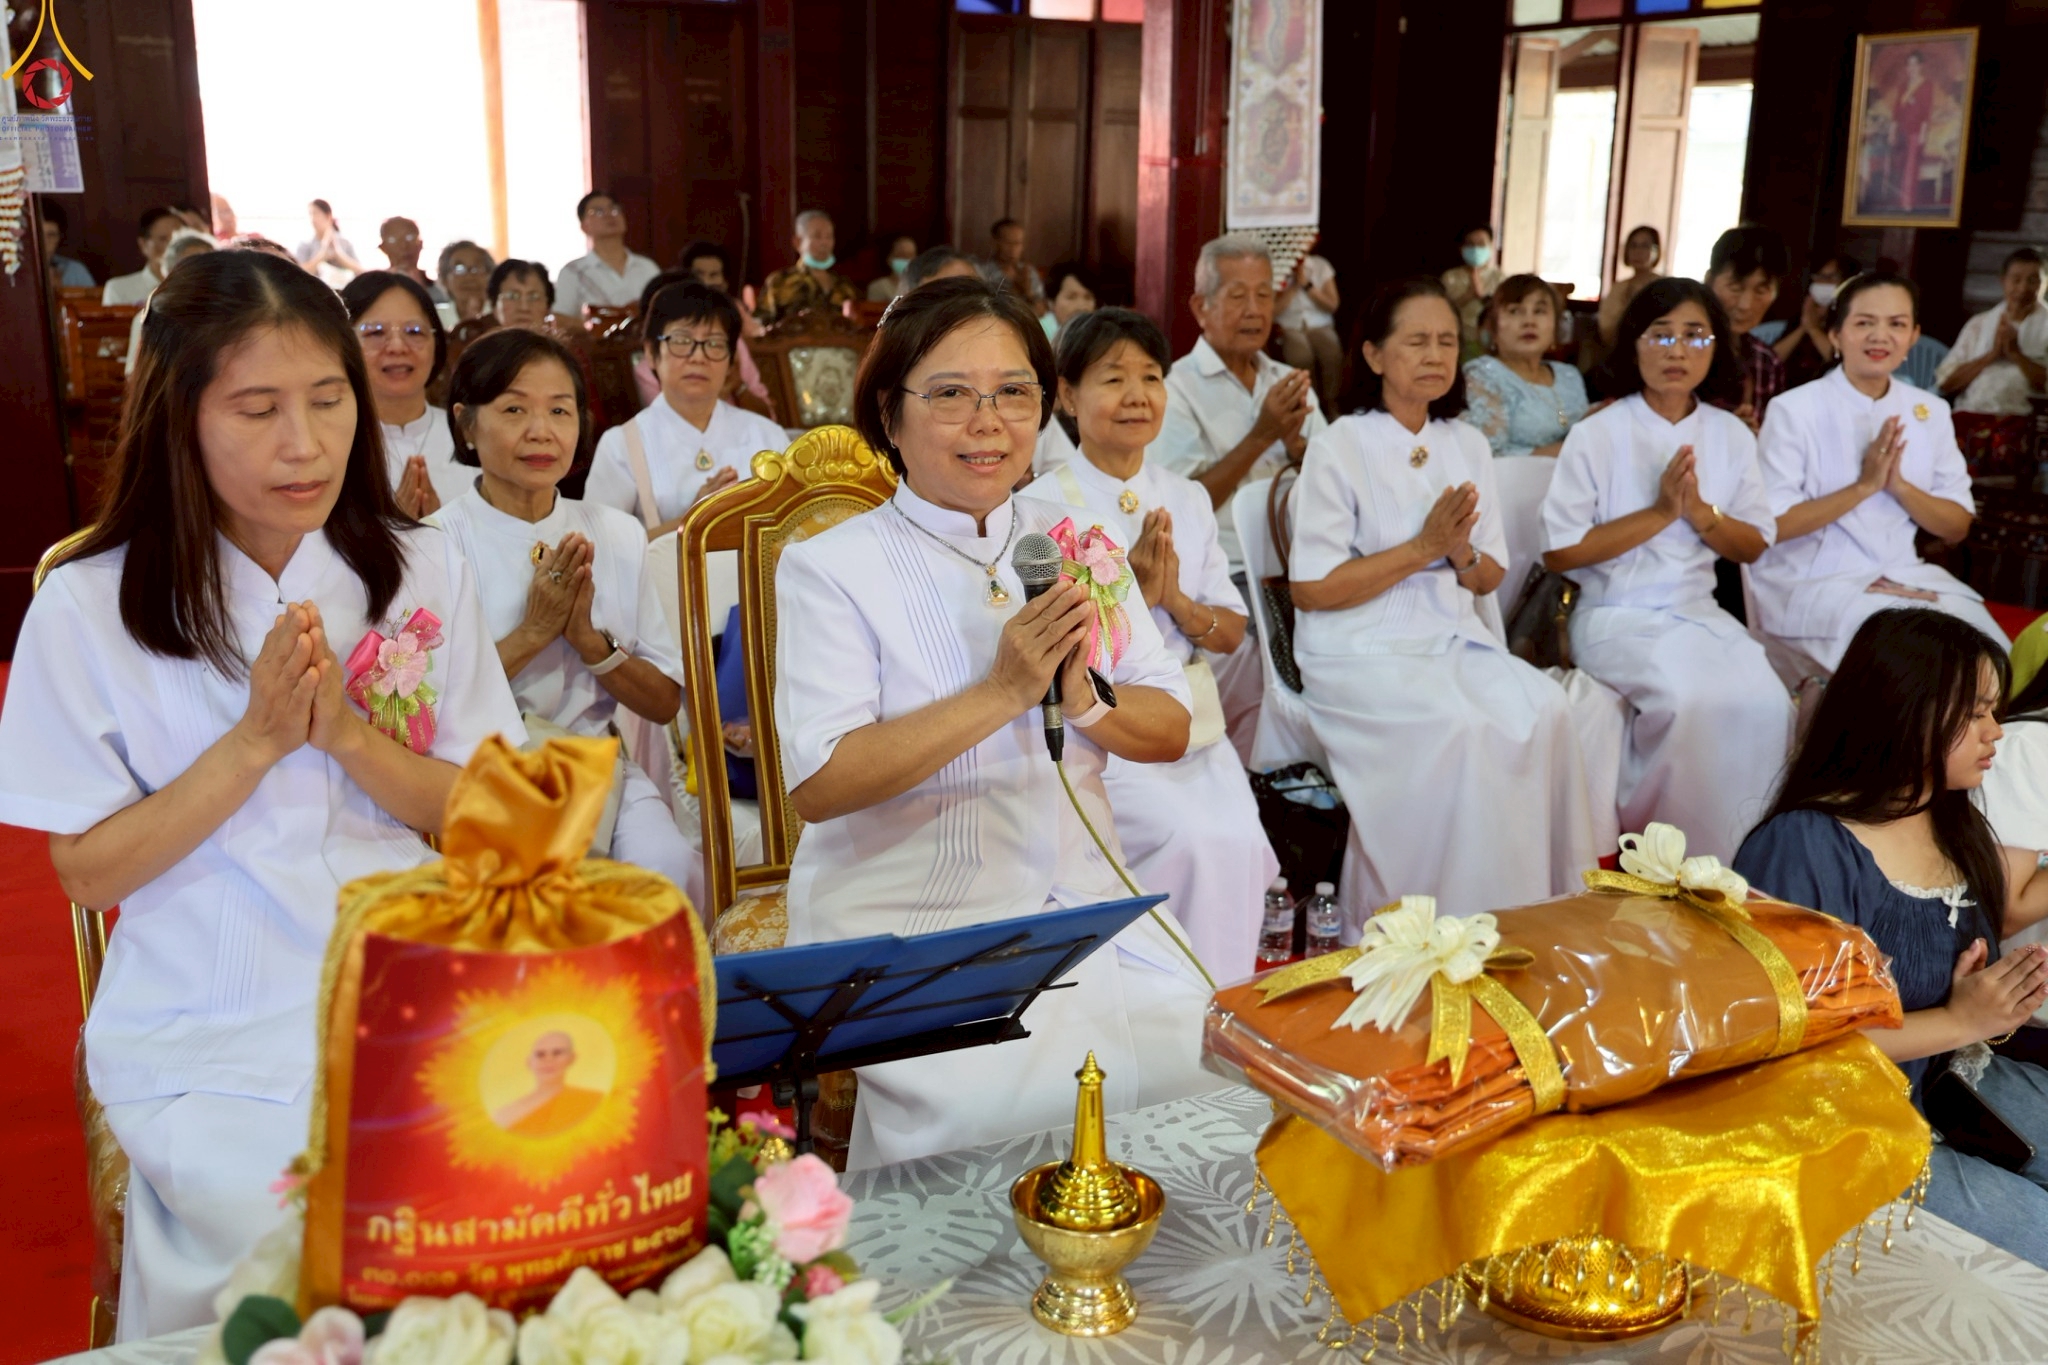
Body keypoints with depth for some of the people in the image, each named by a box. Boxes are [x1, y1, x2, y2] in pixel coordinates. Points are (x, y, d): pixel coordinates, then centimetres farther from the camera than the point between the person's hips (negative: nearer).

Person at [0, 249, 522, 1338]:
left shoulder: (422, 573, 2)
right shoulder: (89, 609, -4)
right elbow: (87, 871, -3)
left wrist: (344, 732, -15)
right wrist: (256, 739, -15)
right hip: (212, 1049, -2)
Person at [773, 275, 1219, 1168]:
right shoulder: (829, 567, -5)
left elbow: (1173, 730, 8)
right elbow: (815, 785, -16)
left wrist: (1082, 698, -13)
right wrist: (1001, 693, -22)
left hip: (1082, 898, 5)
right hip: (909, 922, -4)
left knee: (1196, 1062, -15)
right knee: (1000, 1102, -26)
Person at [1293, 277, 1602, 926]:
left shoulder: (1468, 445, 14)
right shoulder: (1340, 448, -4)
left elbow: (1490, 577, 17)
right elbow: (1310, 589, -9)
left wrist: (1462, 556, -7)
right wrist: (1421, 549, -13)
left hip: (1453, 639, 5)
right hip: (1360, 648, -5)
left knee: (1543, 710, -23)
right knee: (1460, 726, -31)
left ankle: (1534, 910, -11)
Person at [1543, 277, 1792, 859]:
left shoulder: (1731, 435, 8)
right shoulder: (1598, 435, -4)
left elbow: (1754, 546, 10)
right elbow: (1560, 551, -9)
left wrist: (1701, 513, -10)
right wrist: (1659, 513, -14)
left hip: (1701, 613, 4)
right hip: (1617, 615, -4)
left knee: (1766, 702, -23)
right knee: (1691, 698, -31)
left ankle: (1739, 855, -5)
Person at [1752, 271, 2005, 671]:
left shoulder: (1931, 412, 8)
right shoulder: (1794, 410, -7)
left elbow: (1956, 528, 8)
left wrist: (1899, 485, -11)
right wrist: (1863, 487, -19)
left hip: (1904, 575, 5)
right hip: (1812, 580, -5)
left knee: (1986, 650, -20)